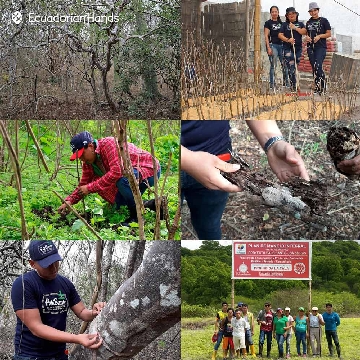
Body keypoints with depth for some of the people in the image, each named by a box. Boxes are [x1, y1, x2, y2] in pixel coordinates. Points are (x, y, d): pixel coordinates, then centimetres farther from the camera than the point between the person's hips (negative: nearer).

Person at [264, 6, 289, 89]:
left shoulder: (281, 23, 16)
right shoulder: (268, 23, 1)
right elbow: (266, 36, -4)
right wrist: (268, 48, -13)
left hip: (281, 45, 5)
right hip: (273, 45, -5)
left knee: (284, 64, 3)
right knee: (273, 66, -6)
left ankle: (286, 83, 11)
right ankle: (272, 85, -3)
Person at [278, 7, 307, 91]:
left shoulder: (300, 24, 14)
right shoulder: (284, 24, 8)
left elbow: (304, 32, -2)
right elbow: (280, 35, 0)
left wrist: (295, 28, -11)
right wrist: (287, 40, -16)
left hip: (298, 48, 3)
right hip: (288, 48, -3)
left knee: (296, 66, 7)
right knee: (291, 67, -13)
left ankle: (294, 84, 16)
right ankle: (294, 86, -15)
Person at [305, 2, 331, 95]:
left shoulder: (324, 21, 1)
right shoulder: (308, 22, 16)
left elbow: (329, 34, -1)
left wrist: (319, 36, -15)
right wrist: (306, 37, 0)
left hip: (321, 47, -5)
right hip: (311, 47, 5)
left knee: (318, 66, -19)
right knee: (314, 68, 5)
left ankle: (323, 87, -14)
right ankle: (317, 87, 10)